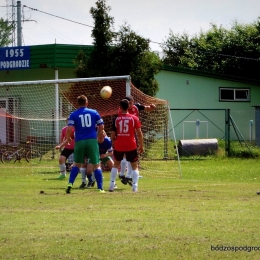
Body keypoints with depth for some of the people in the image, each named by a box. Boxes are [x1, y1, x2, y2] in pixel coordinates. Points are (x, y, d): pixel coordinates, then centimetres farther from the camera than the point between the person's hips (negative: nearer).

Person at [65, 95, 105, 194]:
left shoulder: (73, 114, 2)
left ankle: (70, 184, 0)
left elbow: (69, 129, -9)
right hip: (92, 141, 0)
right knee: (96, 165, 4)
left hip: (79, 141, 0)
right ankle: (100, 188, -2)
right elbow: (101, 127, 7)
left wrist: (68, 139, 8)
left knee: (76, 164, 16)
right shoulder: (94, 112, 6)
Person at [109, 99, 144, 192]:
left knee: (116, 165, 20)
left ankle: (111, 185, 13)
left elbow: (113, 135, 1)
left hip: (118, 146, 1)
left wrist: (113, 144, 16)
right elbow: (139, 133, -5)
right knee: (135, 167, 10)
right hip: (131, 146, -1)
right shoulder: (134, 118, -3)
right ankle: (135, 185, -7)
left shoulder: (116, 119, 0)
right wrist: (141, 146, 3)